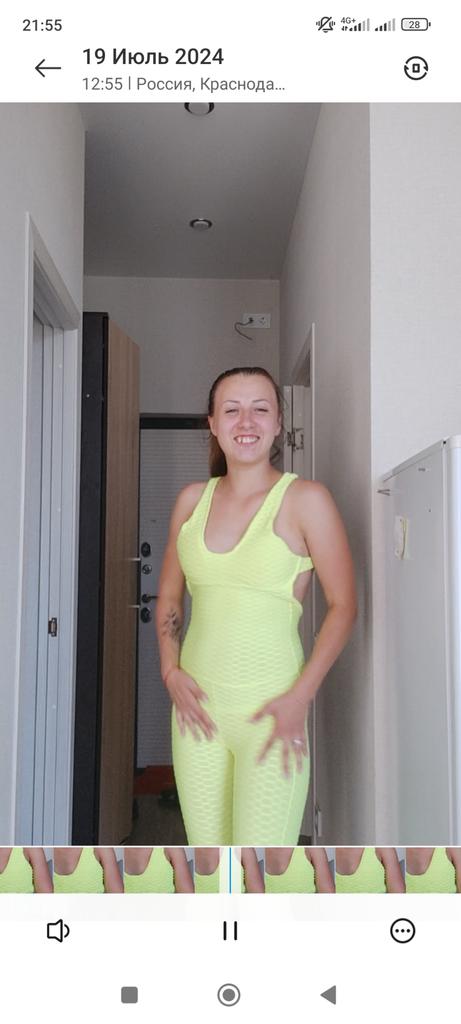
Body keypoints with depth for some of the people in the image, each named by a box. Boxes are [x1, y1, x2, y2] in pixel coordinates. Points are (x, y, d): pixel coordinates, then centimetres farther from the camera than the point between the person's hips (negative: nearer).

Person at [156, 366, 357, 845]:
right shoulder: (192, 499, 6)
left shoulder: (305, 499, -7)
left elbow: (343, 605, -6)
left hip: (269, 710, -4)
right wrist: (170, 671, 2)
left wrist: (300, 697, -13)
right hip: (197, 704, 5)